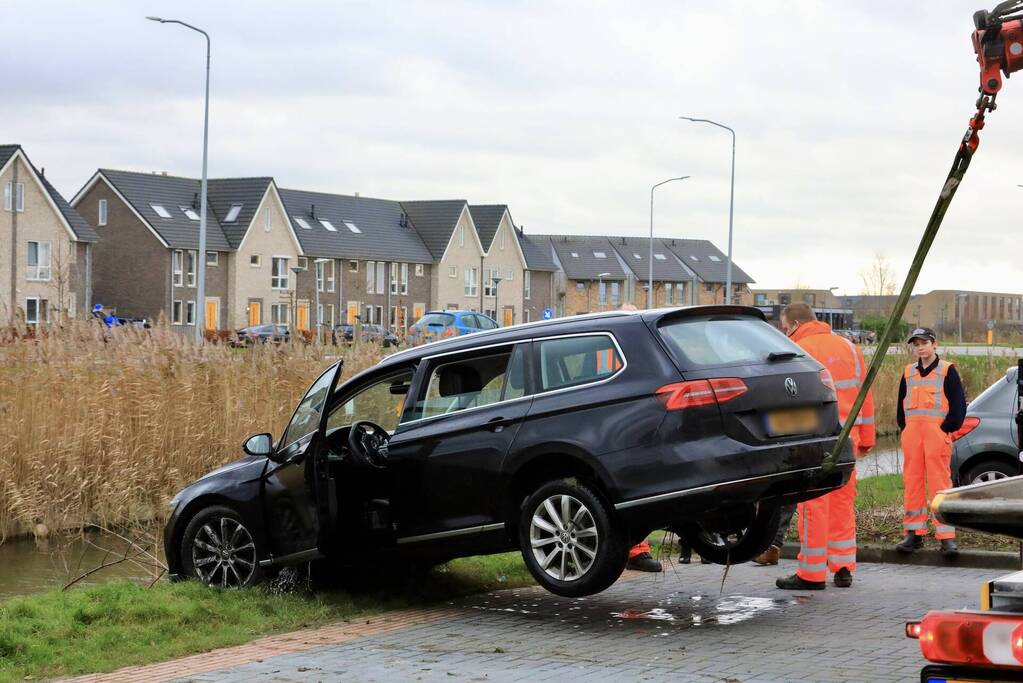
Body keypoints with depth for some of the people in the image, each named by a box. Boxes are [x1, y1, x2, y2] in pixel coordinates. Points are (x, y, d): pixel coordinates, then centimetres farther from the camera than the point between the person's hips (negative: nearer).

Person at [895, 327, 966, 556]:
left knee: (940, 483, -7)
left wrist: (948, 428, -7)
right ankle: (914, 533, 11)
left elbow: (958, 403, -1)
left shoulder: (947, 370, 2)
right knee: (912, 483, 5)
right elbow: (901, 403, 21)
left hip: (937, 432, -5)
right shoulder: (908, 372, 15)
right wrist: (904, 428, 10)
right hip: (911, 434, 5)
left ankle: (946, 537, -7)